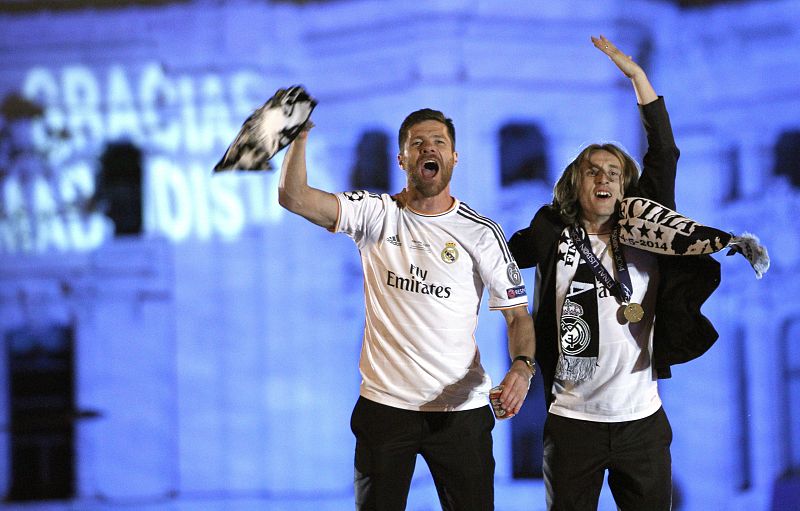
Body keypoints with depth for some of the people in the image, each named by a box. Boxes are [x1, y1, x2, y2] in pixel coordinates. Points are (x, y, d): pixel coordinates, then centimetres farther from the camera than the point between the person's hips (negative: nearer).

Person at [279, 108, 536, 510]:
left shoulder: (481, 232, 0)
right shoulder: (376, 215, 1)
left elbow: (517, 314, -1)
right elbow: (293, 196, -10)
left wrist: (522, 367, -19)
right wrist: (301, 134, -21)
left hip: (461, 409, 0)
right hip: (385, 404, 0)